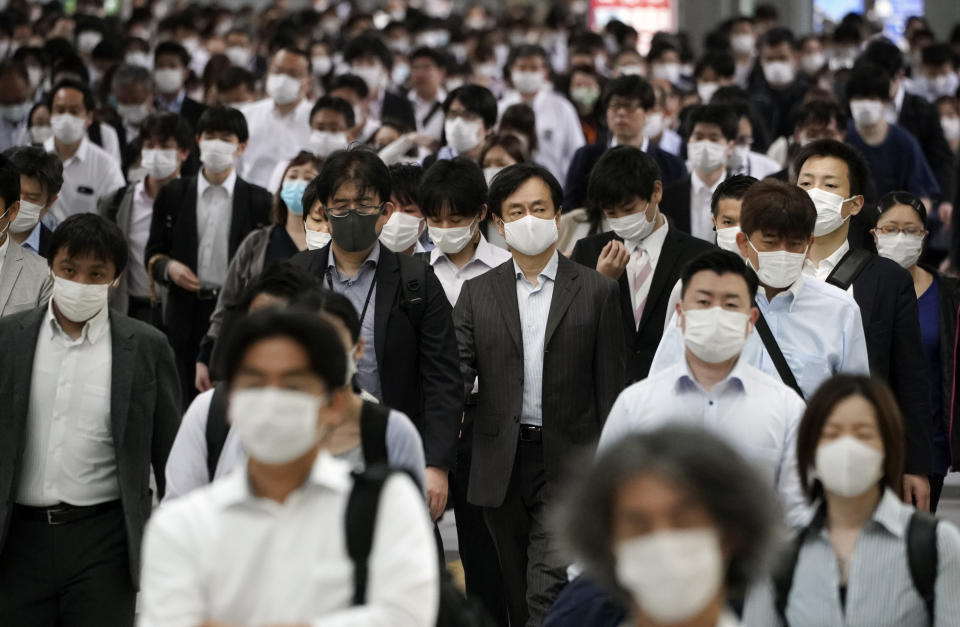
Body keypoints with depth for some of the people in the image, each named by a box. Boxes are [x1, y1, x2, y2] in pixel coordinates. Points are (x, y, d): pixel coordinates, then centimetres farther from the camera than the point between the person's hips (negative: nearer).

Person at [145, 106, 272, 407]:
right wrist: (167, 266, -9)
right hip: (185, 313, 2)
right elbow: (152, 253, 13)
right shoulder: (173, 194, 9)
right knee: (183, 401, 3)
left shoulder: (259, 201, 4)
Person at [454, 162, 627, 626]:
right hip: (501, 465, 3)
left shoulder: (596, 291, 2)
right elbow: (459, 370, 1)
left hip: (568, 463, -3)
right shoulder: (477, 293, 8)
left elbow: (610, 384, 2)